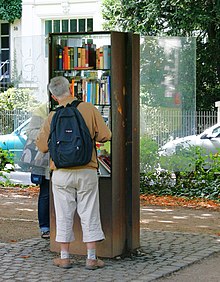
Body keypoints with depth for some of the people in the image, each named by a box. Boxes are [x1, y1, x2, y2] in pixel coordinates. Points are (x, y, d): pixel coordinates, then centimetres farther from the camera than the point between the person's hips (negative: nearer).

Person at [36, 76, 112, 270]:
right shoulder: (89, 109, -4)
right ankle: (92, 258, 8)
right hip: (87, 171, 0)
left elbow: (42, 146, 0)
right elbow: (105, 135, -4)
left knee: (64, 215, 9)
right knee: (89, 215, 6)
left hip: (62, 172, 0)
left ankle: (64, 257, 15)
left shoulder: (53, 116, -4)